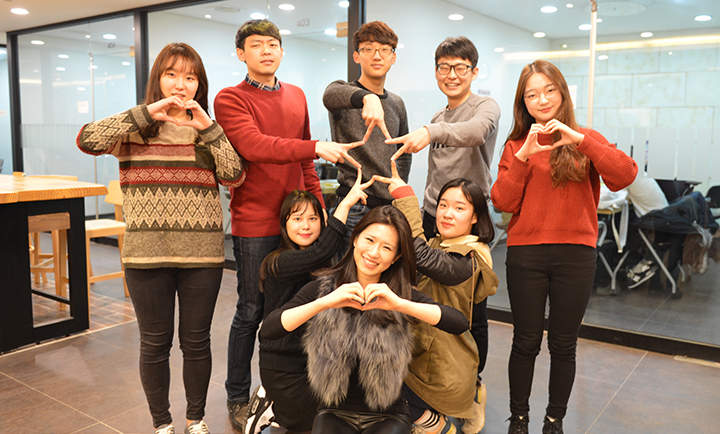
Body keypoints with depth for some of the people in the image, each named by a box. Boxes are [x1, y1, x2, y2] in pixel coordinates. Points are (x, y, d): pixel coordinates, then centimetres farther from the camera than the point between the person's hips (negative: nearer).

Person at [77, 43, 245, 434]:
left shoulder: (211, 131, 8)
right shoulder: (135, 129, 3)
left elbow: (235, 176, -6)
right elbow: (87, 140, -14)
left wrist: (207, 128, -12)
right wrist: (144, 113, -16)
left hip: (202, 254, 1)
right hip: (147, 253, -1)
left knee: (196, 341, 11)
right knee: (155, 343, 11)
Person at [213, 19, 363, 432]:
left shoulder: (297, 96, 15)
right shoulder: (231, 99, -4)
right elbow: (255, 147, -22)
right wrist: (316, 147, -30)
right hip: (254, 223, -5)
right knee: (251, 312, 3)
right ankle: (238, 398, 22)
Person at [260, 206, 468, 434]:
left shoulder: (401, 295, -6)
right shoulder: (323, 288, -6)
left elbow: (460, 323, -20)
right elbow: (267, 330, -18)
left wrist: (400, 304, -32)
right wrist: (324, 302, -29)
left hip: (387, 415, 0)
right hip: (335, 412, 0)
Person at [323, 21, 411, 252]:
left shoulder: (396, 103, 15)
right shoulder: (344, 90, -3)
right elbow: (331, 96, -30)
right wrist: (368, 98, -50)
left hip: (391, 206, 5)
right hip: (356, 208, -5)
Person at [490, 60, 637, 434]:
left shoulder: (585, 140, 5)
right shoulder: (516, 145, 6)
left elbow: (625, 176, -12)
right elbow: (503, 202, -5)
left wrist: (580, 139, -20)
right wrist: (523, 156, -15)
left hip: (575, 254, 0)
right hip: (526, 253, 0)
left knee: (563, 344, 10)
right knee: (526, 341, 8)